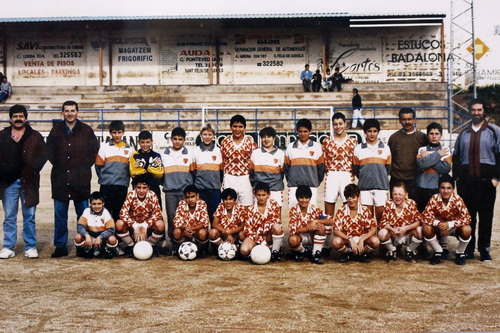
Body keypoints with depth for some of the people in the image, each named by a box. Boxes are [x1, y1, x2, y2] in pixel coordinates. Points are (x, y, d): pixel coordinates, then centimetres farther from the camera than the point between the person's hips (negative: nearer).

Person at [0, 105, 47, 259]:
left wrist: (33, 169, -13)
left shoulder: (35, 136, 4)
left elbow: (43, 155, 0)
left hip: (28, 182, -1)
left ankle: (31, 247, 12)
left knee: (29, 216, 4)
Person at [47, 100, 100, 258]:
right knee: (60, 213, 3)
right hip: (60, 178, 1)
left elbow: (94, 149, 5)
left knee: (83, 213, 4)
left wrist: (85, 166, 0)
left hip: (81, 179, -1)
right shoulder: (56, 130, 7)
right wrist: (58, 165, 4)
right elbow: (50, 150, 13)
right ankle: (60, 246, 10)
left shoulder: (86, 130, 4)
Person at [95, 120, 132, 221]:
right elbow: (98, 166, 3)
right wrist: (104, 178, 2)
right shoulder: (104, 147, 3)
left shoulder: (128, 149, 10)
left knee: (118, 214, 7)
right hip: (106, 186, -2)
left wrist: (126, 179, 5)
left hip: (122, 186, 2)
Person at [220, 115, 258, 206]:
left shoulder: (250, 141, 1)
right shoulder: (225, 142, 5)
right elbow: (222, 163, 11)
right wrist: (221, 181, 8)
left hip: (246, 179, -1)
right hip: (229, 179, 1)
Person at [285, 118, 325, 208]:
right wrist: (290, 181, 10)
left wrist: (317, 182, 7)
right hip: (294, 187, 1)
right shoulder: (290, 147, 9)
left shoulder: (317, 147, 5)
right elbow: (286, 167, 13)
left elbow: (321, 167, 7)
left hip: (311, 187, -1)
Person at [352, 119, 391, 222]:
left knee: (380, 211, 0)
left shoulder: (385, 148, 6)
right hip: (365, 186, 0)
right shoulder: (358, 148, 5)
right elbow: (356, 169, 10)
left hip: (381, 186, 0)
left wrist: (381, 179, 11)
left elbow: (388, 168, 11)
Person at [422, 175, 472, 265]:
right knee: (426, 229, -27)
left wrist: (449, 224, -38)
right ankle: (438, 252, 0)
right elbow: (426, 216, -21)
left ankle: (460, 253, -1)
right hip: (439, 226, 1)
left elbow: (467, 218, -27)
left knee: (466, 230, -31)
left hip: (454, 227, -1)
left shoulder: (457, 199, -23)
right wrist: (438, 223, -38)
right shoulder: (434, 199, -19)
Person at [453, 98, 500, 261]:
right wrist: (457, 177, 8)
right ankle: (468, 248, 13)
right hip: (466, 181, 3)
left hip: (486, 181, -3)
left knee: (486, 216, 2)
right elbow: (456, 156, 17)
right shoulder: (463, 133, 15)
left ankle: (484, 249, 10)